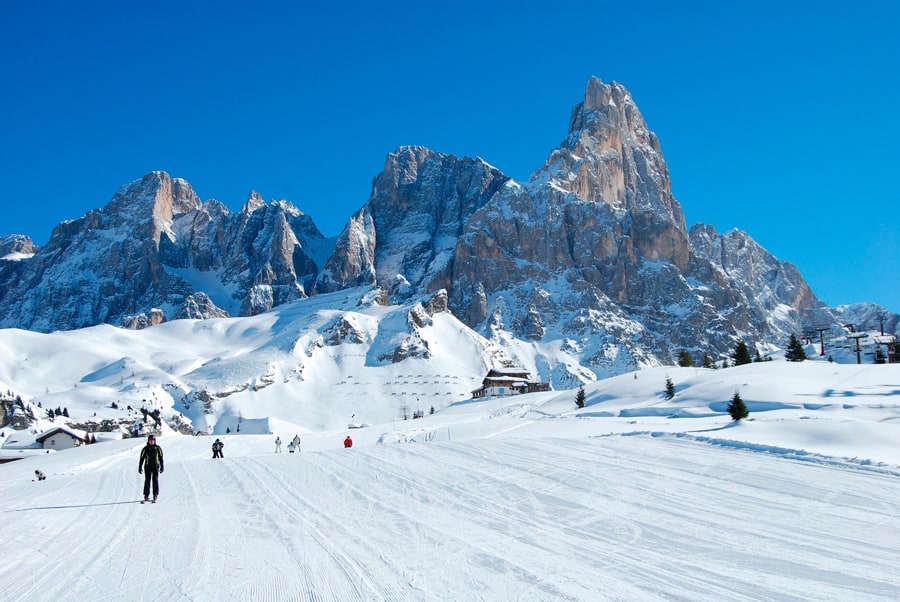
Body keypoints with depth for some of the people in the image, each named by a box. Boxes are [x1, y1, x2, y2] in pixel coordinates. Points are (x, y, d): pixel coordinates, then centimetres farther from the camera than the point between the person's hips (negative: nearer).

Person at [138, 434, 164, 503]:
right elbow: (142, 458, 5)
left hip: (156, 467, 0)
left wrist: (162, 466, 7)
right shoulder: (145, 449, 2)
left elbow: (161, 458, 10)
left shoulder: (158, 448, 4)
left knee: (155, 480, -4)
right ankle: (146, 496, 7)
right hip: (148, 467, 0)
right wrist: (140, 467, 2)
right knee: (147, 481, 0)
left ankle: (155, 495, 2)